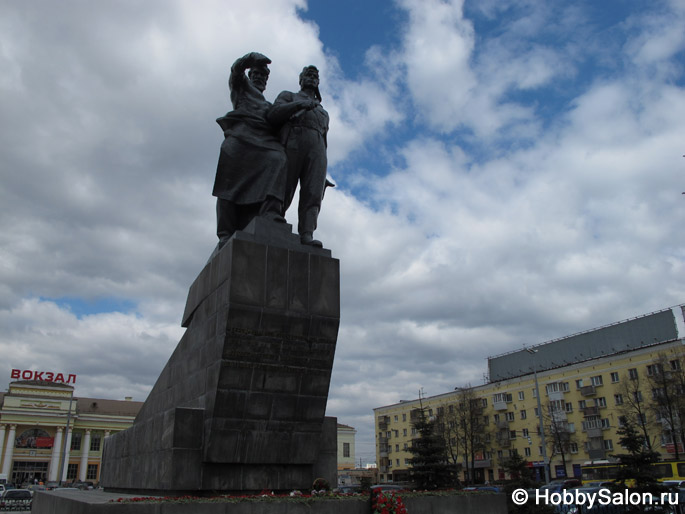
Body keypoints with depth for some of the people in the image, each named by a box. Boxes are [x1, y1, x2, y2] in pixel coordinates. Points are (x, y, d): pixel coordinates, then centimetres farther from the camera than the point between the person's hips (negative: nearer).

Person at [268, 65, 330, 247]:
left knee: (313, 193, -17)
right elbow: (273, 115, 4)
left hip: (317, 148, 3)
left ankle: (307, 235, -29)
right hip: (292, 143, -3)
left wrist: (324, 174, 16)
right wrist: (300, 105, -11)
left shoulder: (322, 111, 38)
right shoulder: (288, 96, 27)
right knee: (283, 193, -12)